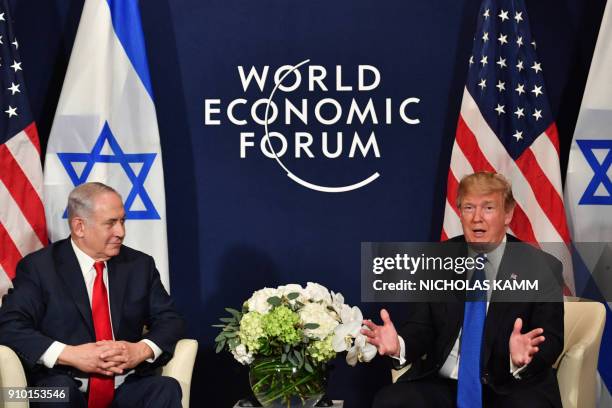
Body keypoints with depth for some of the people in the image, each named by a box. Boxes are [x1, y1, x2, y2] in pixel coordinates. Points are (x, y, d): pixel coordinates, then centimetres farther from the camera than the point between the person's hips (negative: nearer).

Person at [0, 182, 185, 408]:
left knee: (167, 388, -27)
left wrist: (141, 350, -13)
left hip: (127, 389, 3)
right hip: (64, 389, -3)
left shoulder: (140, 265, 11)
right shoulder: (39, 267, 1)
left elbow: (170, 319, 9)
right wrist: (70, 355, -21)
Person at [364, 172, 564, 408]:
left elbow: (551, 338, -5)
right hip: (441, 384, 3)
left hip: (511, 387, -2)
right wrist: (400, 345, -18)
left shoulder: (541, 268, -1)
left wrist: (523, 357, -28)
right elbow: (422, 327, 6)